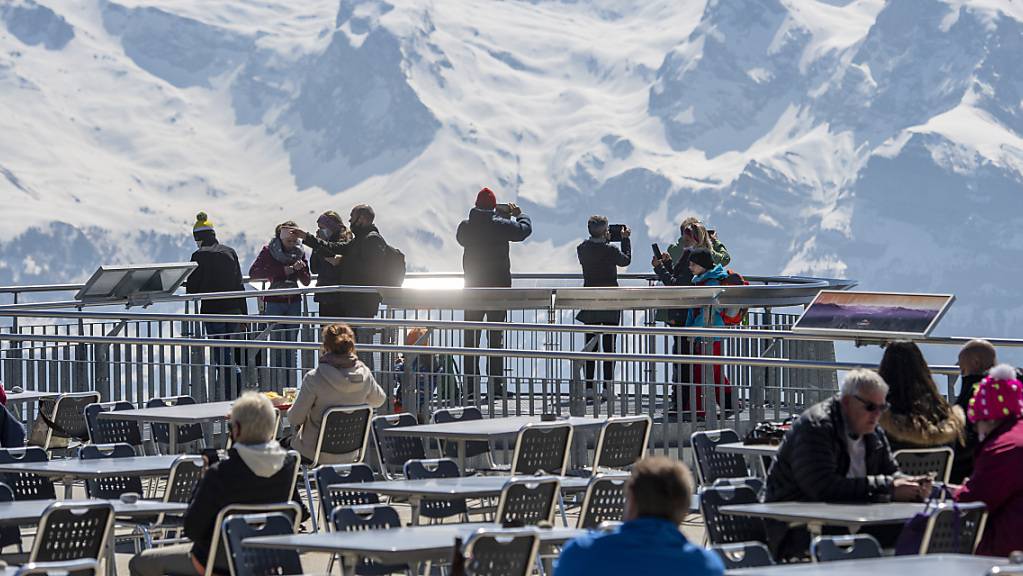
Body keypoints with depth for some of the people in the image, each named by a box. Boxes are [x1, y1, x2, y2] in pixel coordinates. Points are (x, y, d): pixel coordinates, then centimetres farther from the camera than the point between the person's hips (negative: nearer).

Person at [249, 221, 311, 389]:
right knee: (276, 346, -6)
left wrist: (300, 269, -14)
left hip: (294, 302, 4)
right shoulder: (269, 250, -4)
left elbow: (306, 282, 8)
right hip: (274, 302, -4)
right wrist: (283, 271, -18)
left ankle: (290, 387, 6)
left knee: (292, 347, 3)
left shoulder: (299, 252, 7)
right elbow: (253, 272, -16)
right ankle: (276, 387, -5)